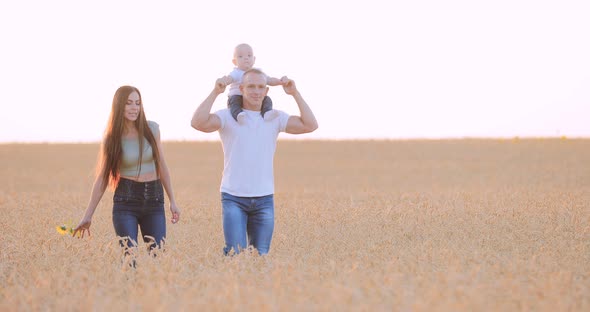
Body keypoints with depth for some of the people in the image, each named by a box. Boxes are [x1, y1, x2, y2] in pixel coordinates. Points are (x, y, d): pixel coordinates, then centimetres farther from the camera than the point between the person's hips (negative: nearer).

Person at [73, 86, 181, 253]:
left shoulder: (152, 129, 2)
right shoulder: (112, 139, -2)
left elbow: (162, 166, 10)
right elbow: (102, 178, 1)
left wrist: (172, 201, 9)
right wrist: (87, 216, 0)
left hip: (154, 200, 2)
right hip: (126, 202, -2)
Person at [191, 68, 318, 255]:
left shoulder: (275, 118, 7)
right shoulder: (228, 116, -2)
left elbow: (310, 125, -3)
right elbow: (198, 123, -19)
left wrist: (295, 93, -6)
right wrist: (215, 92, -18)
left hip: (264, 199, 3)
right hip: (233, 198, -3)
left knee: (261, 255, 6)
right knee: (236, 254, -11)